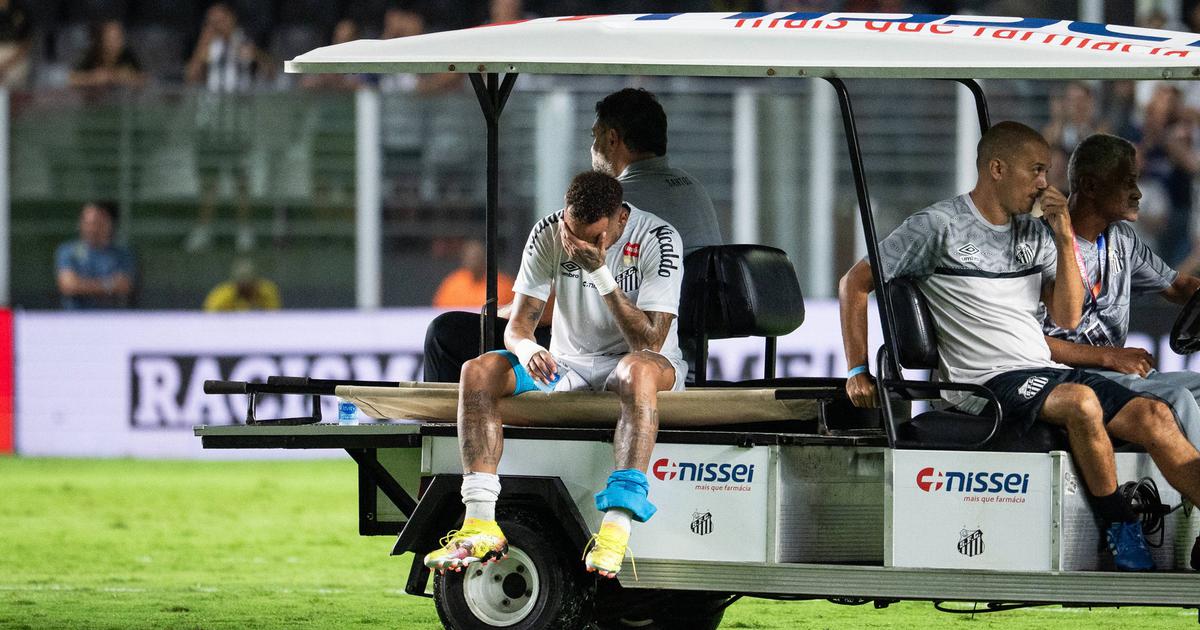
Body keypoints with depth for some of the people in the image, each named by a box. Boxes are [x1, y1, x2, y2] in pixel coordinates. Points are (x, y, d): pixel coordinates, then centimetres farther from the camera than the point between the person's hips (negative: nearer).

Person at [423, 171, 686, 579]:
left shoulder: (658, 239, -17)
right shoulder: (548, 235, -6)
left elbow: (650, 342, -24)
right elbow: (518, 324, -5)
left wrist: (601, 273, -32)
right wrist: (528, 349, -30)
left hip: (628, 361, -4)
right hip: (568, 362, 4)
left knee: (638, 370, -41)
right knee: (477, 372, -21)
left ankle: (617, 530, -53)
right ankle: (481, 526, -30)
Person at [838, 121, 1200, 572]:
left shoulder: (1035, 234, 18)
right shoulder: (939, 227, -1)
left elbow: (1067, 317, 12)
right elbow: (855, 283, 2)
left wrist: (1064, 239, 2)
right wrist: (859, 372, -2)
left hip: (1047, 373, 7)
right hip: (987, 382, -7)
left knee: (1152, 415, -17)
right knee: (1081, 401, -36)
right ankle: (1125, 543, -27)